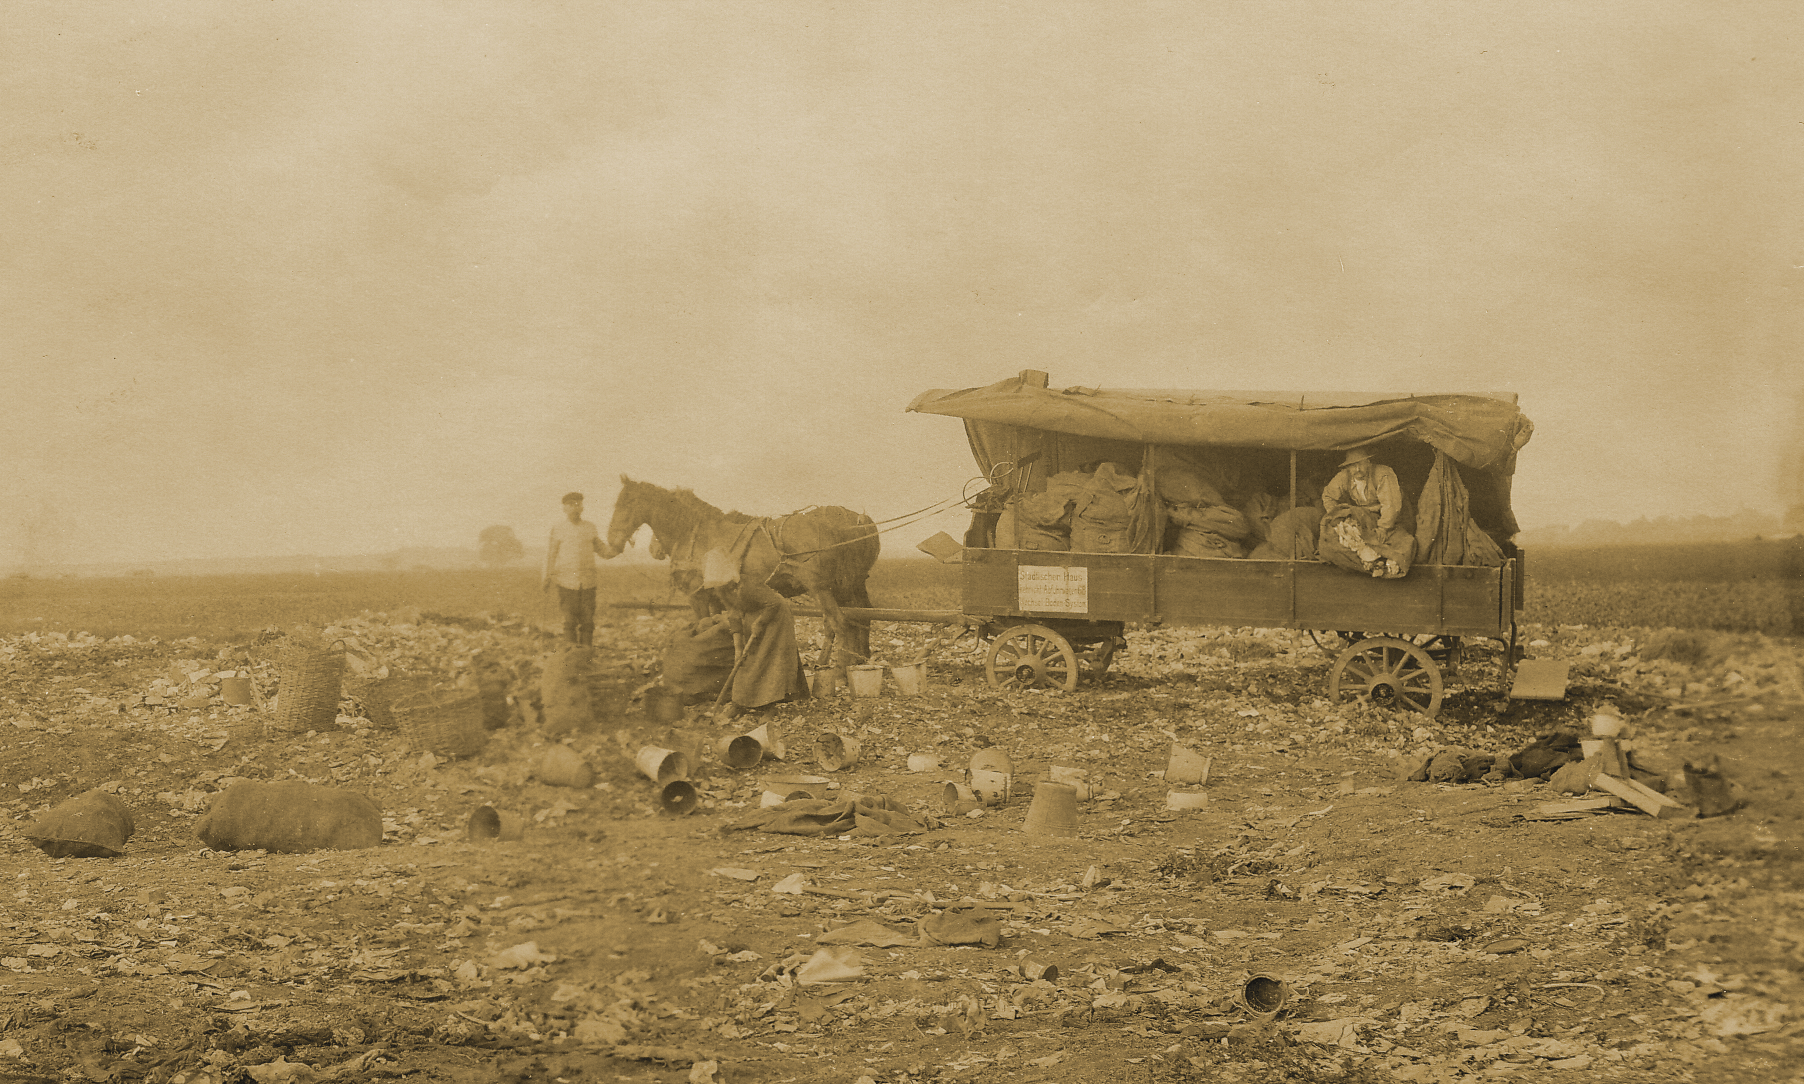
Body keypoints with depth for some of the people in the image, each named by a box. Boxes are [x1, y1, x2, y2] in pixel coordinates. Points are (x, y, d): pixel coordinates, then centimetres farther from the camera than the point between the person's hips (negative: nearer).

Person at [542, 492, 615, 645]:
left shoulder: (590, 528, 9)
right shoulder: (558, 530, 2)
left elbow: (601, 549, 17)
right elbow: (550, 555, 4)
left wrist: (616, 549, -3)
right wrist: (547, 578, -4)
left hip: (588, 582, 2)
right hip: (567, 583, -2)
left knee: (588, 621, 3)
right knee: (570, 621, -2)